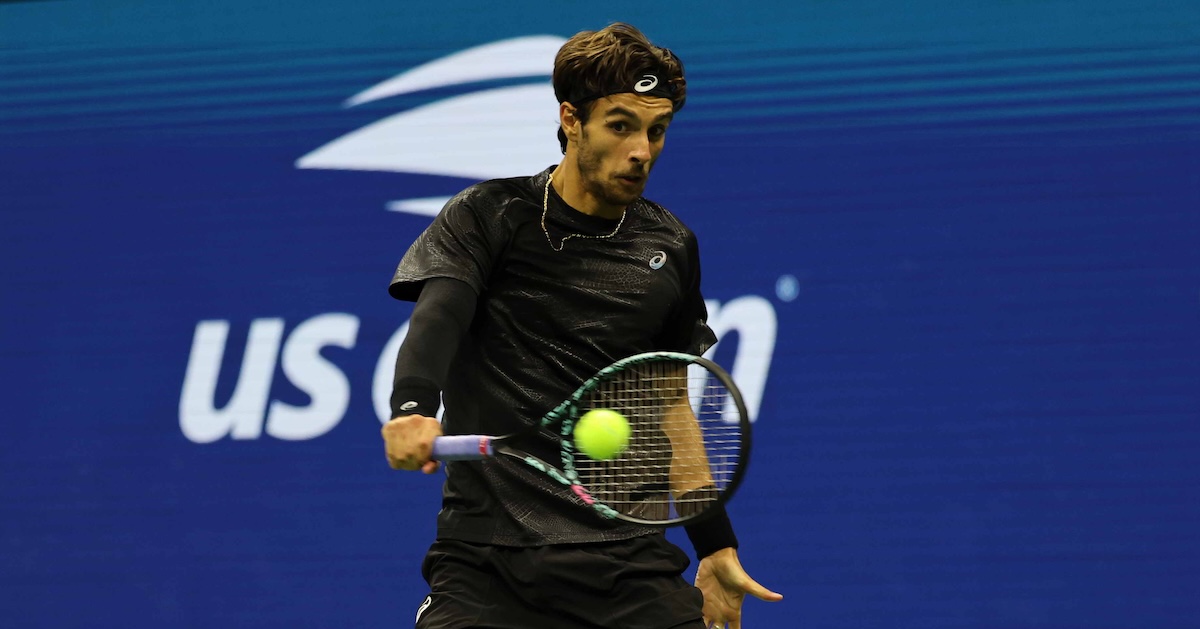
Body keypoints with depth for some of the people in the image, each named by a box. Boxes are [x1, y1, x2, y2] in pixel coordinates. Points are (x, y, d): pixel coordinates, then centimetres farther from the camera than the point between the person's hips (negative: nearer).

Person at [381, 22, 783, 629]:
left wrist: (716, 548, 20)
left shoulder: (671, 249, 13)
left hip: (626, 561, 3)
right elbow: (437, 316, -16)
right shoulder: (490, 216, 2)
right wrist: (414, 409, -36)